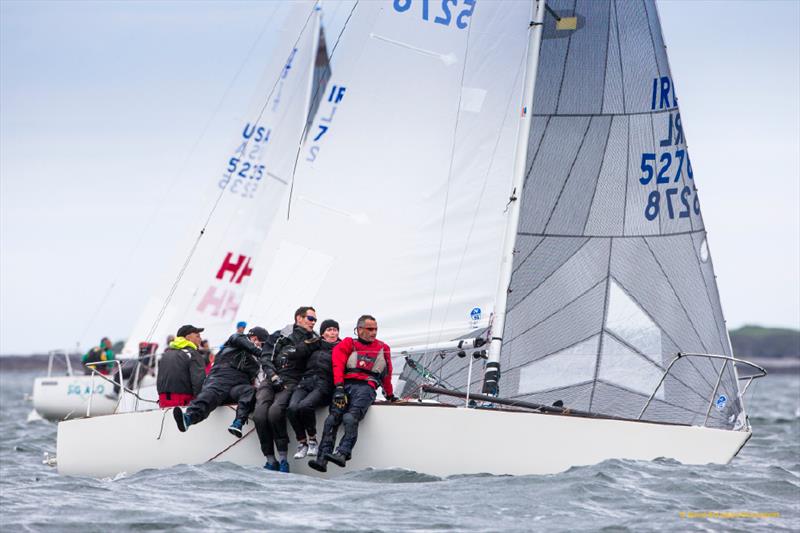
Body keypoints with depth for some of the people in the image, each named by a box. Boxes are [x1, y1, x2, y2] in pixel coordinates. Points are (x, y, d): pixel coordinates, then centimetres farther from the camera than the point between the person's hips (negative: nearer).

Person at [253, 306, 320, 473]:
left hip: (291, 382, -2)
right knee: (259, 414, -25)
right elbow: (266, 360, 11)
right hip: (271, 380, 2)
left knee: (275, 411, -32)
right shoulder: (281, 336, 17)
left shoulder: (313, 341, 18)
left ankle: (283, 460, -26)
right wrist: (273, 376, -3)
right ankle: (270, 461, -18)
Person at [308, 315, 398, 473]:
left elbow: (387, 374, 32)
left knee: (350, 418, -30)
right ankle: (322, 458, -33)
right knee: (333, 419, -23)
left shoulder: (383, 348, 22)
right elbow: (338, 365, 2)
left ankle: (343, 454, -45)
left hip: (366, 387, -1)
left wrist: (389, 395, 40)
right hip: (345, 385, 1)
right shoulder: (348, 344, 16)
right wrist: (339, 387, -13)